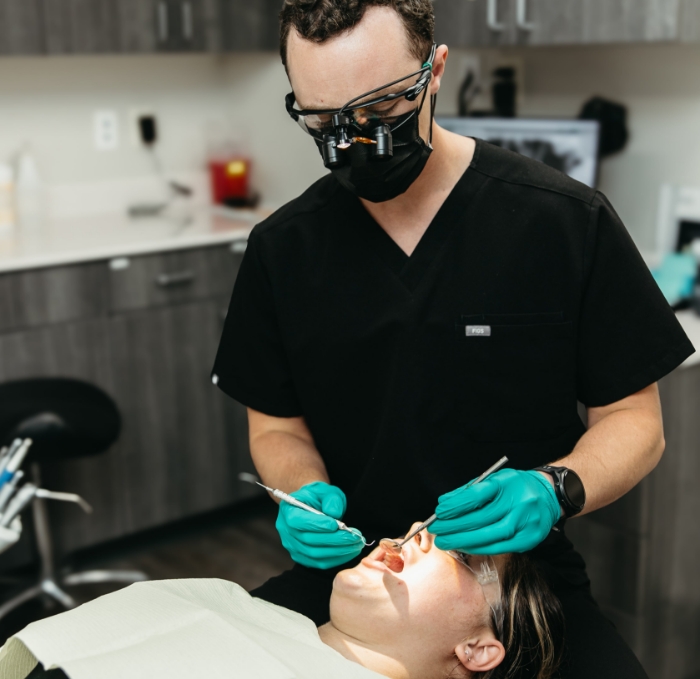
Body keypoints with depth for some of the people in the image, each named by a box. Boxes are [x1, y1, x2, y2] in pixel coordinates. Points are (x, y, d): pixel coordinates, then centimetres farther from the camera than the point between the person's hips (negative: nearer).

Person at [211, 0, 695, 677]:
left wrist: (554, 489, -22)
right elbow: (276, 425, 10)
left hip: (519, 566, -1)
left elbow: (634, 419, -3)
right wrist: (307, 494, -12)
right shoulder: (281, 248, -1)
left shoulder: (568, 221, -10)